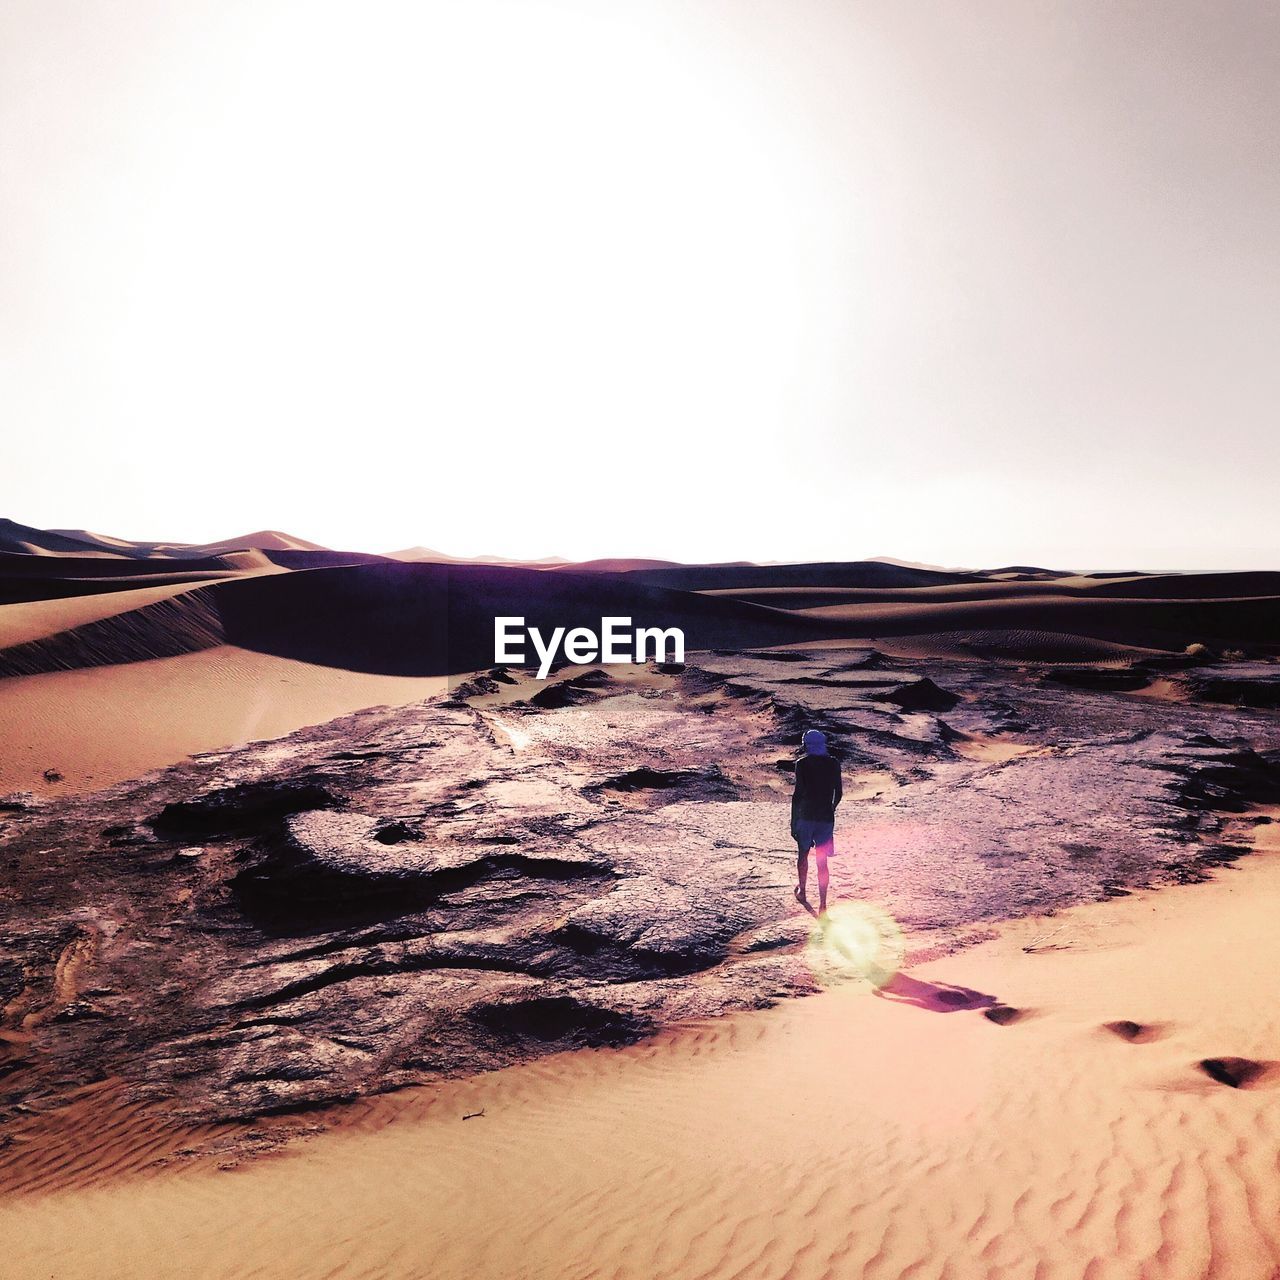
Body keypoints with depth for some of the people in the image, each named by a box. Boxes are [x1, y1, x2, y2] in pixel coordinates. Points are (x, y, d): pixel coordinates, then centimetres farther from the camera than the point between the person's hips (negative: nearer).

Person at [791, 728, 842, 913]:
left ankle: (802, 892, 30)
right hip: (826, 817, 3)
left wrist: (793, 821, -5)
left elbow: (798, 793, -11)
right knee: (822, 861, 5)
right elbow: (839, 793, 8)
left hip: (805, 815, -2)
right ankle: (822, 905, 3)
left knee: (803, 853, 20)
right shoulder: (833, 765, 4)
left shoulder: (802, 764, -8)